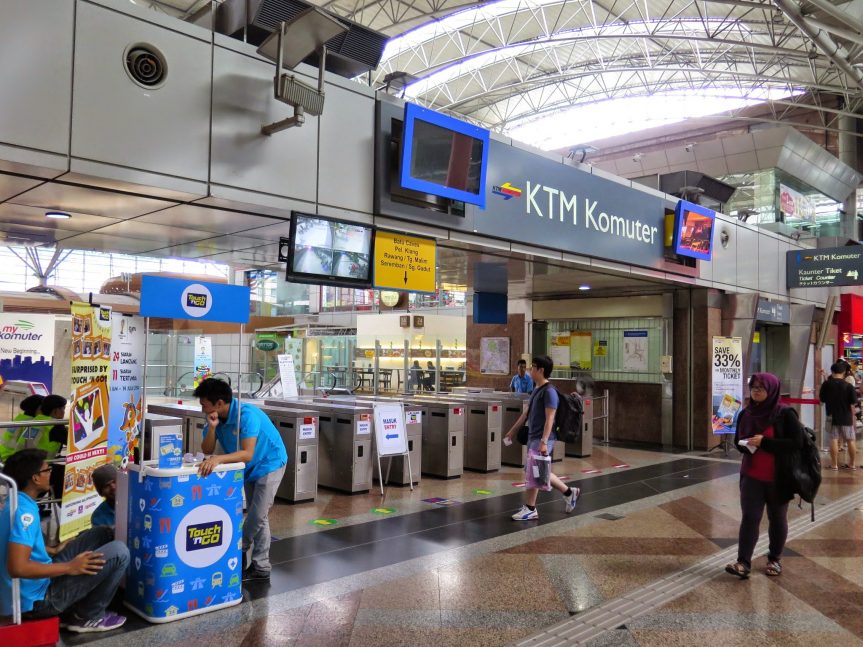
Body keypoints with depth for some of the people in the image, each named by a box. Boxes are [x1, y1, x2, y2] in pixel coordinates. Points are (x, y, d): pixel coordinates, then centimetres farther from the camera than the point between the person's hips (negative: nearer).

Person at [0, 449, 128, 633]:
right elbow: (17, 567, -32)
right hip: (36, 598, -10)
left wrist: (53, 551, 20)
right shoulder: (25, 511, -24)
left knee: (103, 534, 13)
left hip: (38, 581, 10)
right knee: (119, 551, -16)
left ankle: (78, 604, 16)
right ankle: (87, 616, 2)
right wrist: (69, 567, -23)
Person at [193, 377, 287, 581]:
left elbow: (247, 454, -40)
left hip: (269, 463, -7)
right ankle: (260, 566, 23)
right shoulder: (214, 417, -11)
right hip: (249, 467, 7)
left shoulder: (247, 414, -33)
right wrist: (212, 428, -30)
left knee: (258, 516, -9)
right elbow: (207, 450, -14)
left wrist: (218, 459, -52)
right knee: (256, 517, 13)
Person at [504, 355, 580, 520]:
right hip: (533, 437, 9)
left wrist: (544, 442, -26)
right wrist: (513, 430, 23)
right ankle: (569, 492, 28)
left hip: (542, 439, -9)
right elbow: (526, 413, 20)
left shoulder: (549, 391, -16)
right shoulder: (536, 389, 12)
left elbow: (549, 419, -21)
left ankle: (530, 509, 7)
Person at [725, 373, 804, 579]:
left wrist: (764, 442, -23)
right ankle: (743, 563, -3)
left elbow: (797, 443, -17)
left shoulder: (785, 414, -11)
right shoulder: (746, 413, 4)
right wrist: (746, 445, -11)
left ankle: (775, 559, 29)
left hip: (778, 478, -3)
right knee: (749, 517, -2)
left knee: (777, 519, 12)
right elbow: (738, 441, 14)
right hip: (751, 476, 3)